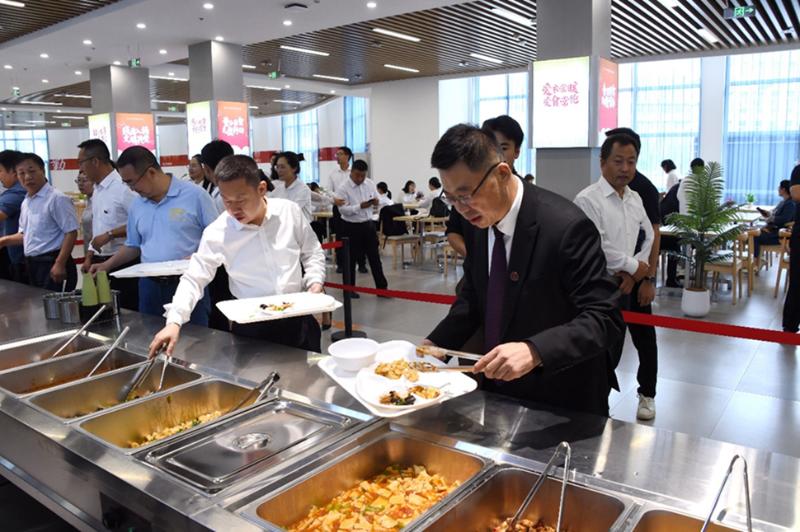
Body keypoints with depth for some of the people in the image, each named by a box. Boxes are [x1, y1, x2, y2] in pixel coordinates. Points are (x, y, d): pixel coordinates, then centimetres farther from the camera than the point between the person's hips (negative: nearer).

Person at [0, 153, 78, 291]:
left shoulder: (57, 199, -13)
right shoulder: (25, 203, 14)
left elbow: (71, 232, -16)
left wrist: (60, 264, -21)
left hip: (51, 263, -8)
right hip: (31, 264, 8)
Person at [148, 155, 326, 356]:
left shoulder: (289, 211, -7)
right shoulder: (216, 233, -12)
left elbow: (312, 253, 6)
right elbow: (193, 279, -10)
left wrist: (315, 283, -10)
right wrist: (174, 322, -22)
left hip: (297, 319, 2)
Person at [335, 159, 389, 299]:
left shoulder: (370, 184, 3)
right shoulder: (344, 188, -13)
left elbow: (378, 200, 11)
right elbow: (342, 209, -20)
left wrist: (376, 202, -13)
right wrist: (360, 206, -30)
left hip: (368, 224, 4)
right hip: (351, 227, -4)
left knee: (374, 256, 7)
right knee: (351, 258, 7)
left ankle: (382, 287, 15)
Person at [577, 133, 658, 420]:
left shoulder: (636, 198, 9)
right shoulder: (588, 199, -15)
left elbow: (649, 237, 10)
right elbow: (598, 248, -20)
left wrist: (637, 274, -3)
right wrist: (634, 266, -9)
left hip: (635, 281, 7)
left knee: (646, 341, 17)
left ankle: (647, 394, 39)